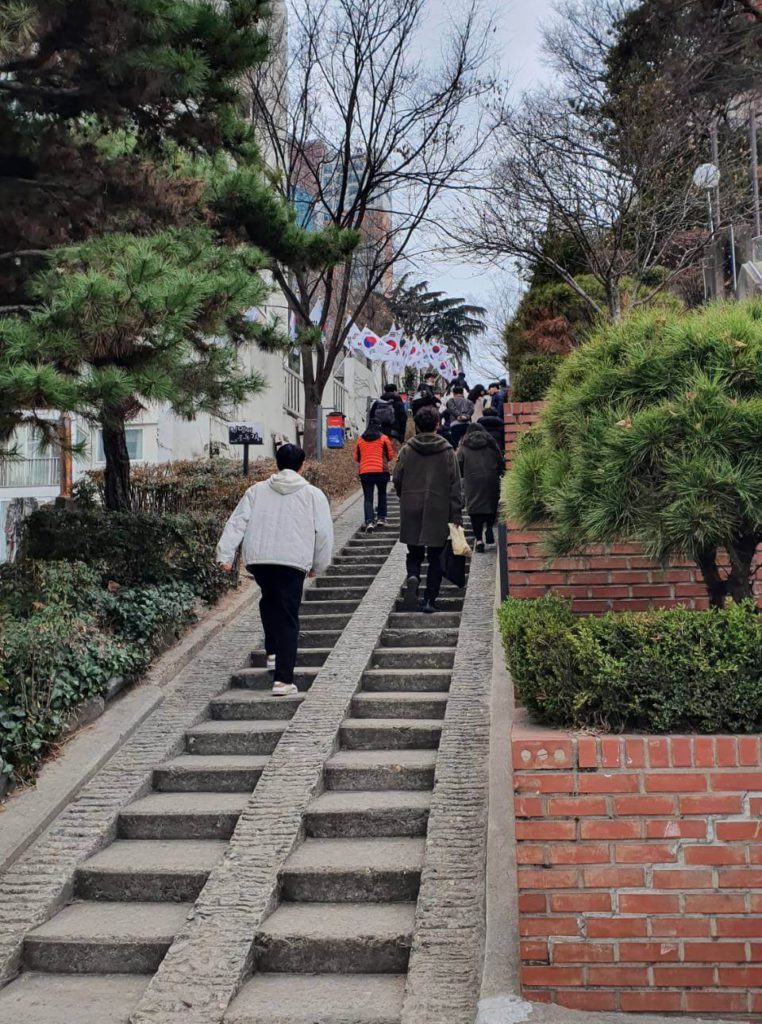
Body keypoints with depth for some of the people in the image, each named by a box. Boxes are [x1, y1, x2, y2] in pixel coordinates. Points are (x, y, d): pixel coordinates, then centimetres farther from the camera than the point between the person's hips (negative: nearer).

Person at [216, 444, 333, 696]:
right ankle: (283, 679, -6)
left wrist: (225, 555, 1)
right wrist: (318, 565, 18)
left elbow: (236, 523, 5)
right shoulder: (313, 495, 8)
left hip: (257, 559, 3)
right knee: (288, 618, 0)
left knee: (269, 601, 30)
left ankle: (273, 652, 26)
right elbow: (324, 533, 7)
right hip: (293, 561, -3)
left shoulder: (256, 491, 13)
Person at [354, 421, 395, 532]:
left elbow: (356, 458, 15)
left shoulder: (360, 440, 10)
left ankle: (369, 521, -15)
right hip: (381, 471, -1)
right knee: (382, 494, 20)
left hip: (365, 472, 1)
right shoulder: (383, 438, 3)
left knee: (368, 498, 1)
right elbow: (391, 456, 6)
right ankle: (381, 517, 15)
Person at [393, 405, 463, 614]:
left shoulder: (407, 450, -1)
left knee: (414, 553, 13)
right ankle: (430, 600, 5)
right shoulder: (447, 451, -2)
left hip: (411, 511, 1)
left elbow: (396, 480, 2)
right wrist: (456, 517, 0)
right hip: (438, 512, -1)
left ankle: (413, 577, -18)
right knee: (435, 557, 9)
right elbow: (455, 486, -4)